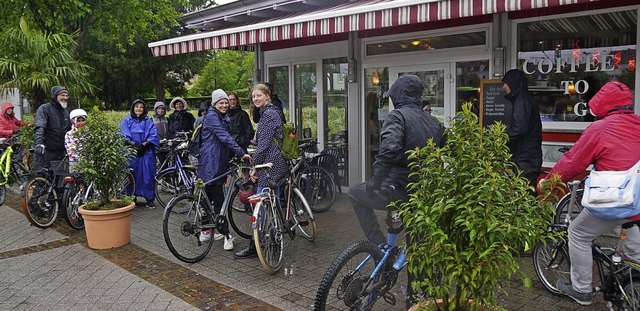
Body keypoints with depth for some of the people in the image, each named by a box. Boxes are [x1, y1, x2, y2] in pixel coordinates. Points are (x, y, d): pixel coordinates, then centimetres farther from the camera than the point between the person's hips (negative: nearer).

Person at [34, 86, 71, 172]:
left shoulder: (66, 112, 16)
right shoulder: (44, 109, -5)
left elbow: (69, 131, 25)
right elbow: (39, 127, -20)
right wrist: (39, 143, -34)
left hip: (60, 152, 6)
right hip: (45, 152, -6)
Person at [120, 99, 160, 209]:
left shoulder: (148, 122, 13)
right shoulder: (126, 121, 10)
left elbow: (153, 136, 1)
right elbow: (124, 136, -2)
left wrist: (144, 145, -12)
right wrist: (134, 145, -16)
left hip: (146, 153, 1)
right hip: (131, 153, -1)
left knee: (147, 175, 0)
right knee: (131, 176, 0)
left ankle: (149, 199, 7)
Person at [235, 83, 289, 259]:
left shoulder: (268, 114, -14)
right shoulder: (272, 112, 18)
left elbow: (264, 144, -19)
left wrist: (255, 166, -13)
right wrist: (257, 164, 24)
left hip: (270, 165, -11)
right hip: (277, 163, 11)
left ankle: (255, 246, 3)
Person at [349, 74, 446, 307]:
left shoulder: (398, 116, -9)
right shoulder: (434, 122, 12)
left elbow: (389, 149, -27)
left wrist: (374, 183, -20)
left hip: (399, 188, -7)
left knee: (356, 193, 16)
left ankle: (381, 247, 7)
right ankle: (415, 299, 31)